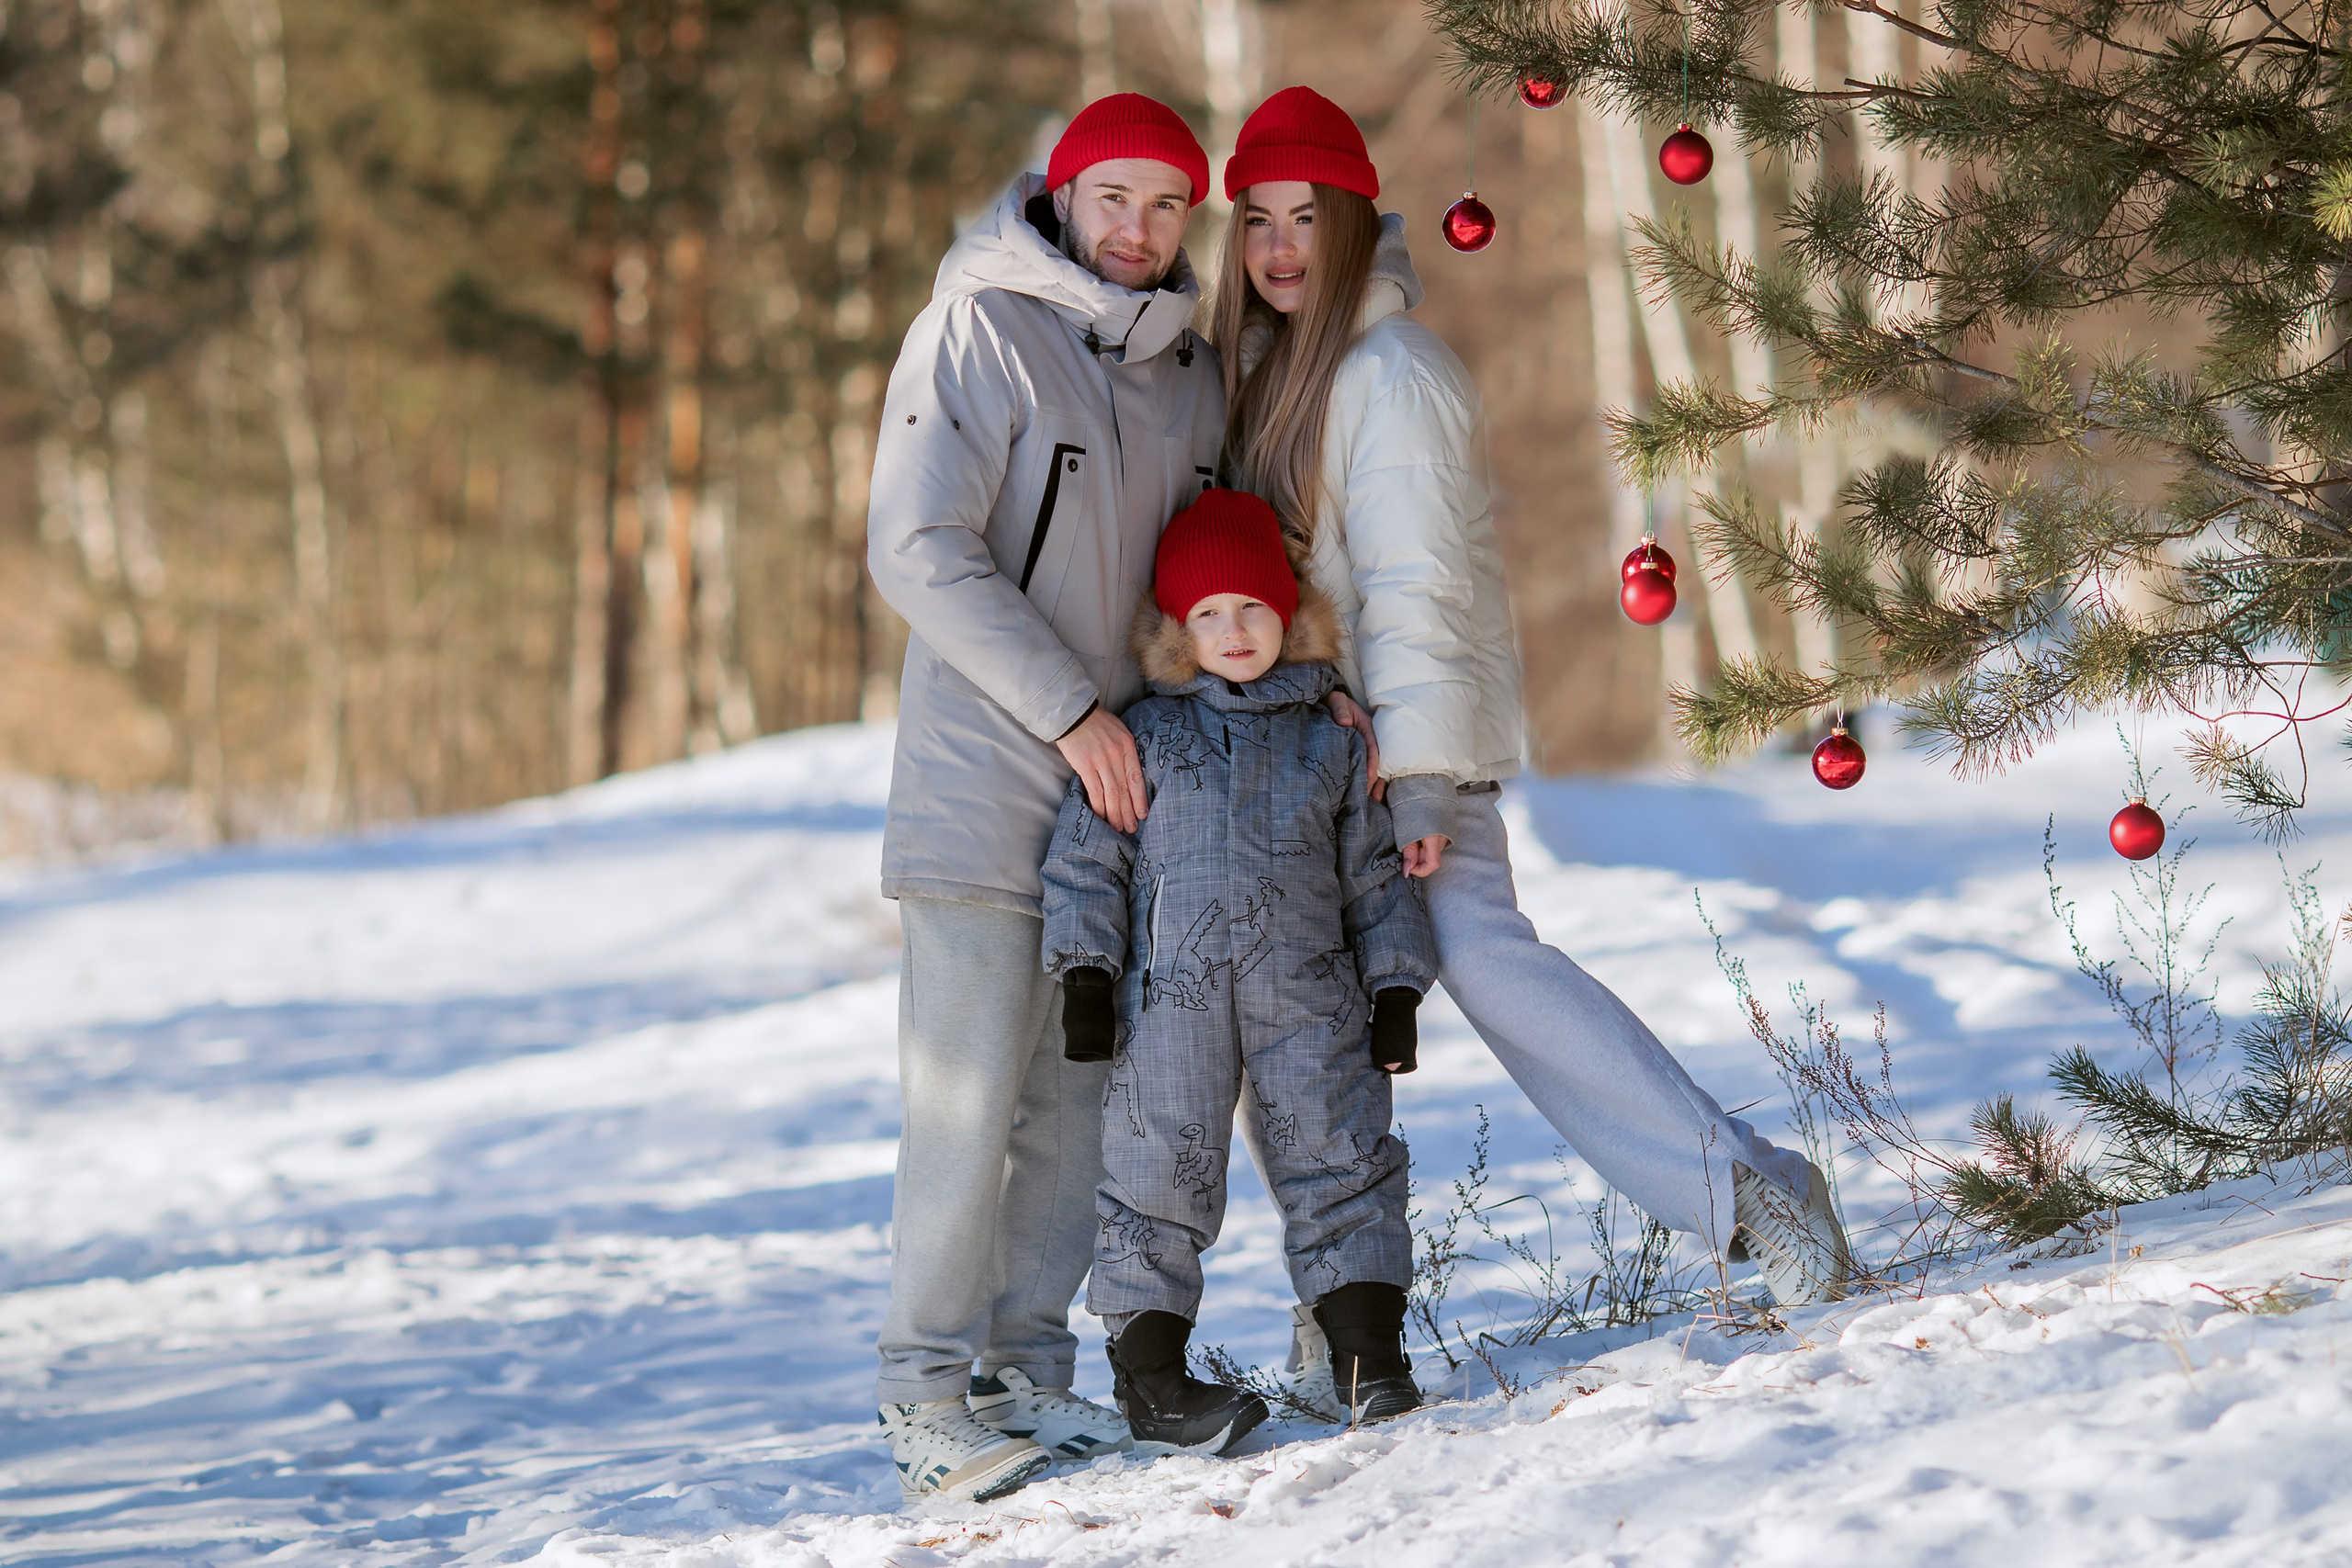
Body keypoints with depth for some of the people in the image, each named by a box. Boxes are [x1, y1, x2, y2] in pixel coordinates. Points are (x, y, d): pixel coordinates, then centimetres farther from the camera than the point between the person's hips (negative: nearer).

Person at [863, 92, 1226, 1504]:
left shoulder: (1193, 371, 12)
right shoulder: (976, 332, -8)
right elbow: (918, 553, -15)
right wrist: (1072, 713, -17)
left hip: (1121, 799, 6)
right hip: (985, 787, -6)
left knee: (1077, 1100, 8)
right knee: (969, 1096, -7)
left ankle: (1027, 1370, 16)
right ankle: (928, 1393, -1)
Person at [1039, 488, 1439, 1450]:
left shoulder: (1332, 742, 12)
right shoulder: (1144, 736, 7)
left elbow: (1374, 873, 14)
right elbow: (1088, 857, 6)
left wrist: (1395, 988, 8)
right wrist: (1085, 971, -4)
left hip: (1310, 998, 2)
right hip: (1172, 994, -2)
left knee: (1340, 1165, -1)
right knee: (1161, 1177, -3)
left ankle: (1369, 1360, 6)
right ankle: (1150, 1377, 2)